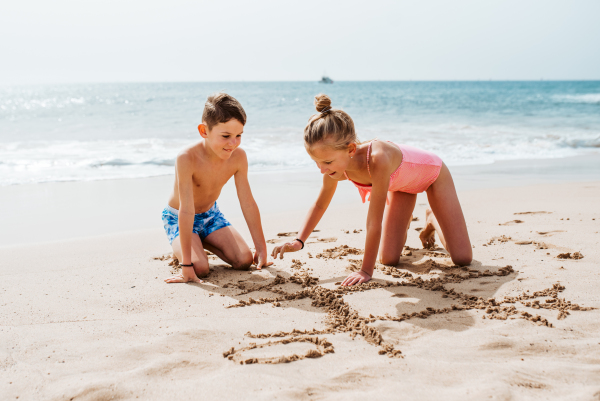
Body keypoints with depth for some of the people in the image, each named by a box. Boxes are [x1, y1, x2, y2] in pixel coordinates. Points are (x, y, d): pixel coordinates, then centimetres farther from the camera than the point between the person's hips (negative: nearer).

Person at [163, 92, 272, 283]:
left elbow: (248, 204, -12)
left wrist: (261, 248, -8)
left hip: (210, 214, 5)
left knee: (245, 261, -8)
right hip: (178, 218, -5)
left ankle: (204, 242, 18)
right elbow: (186, 212, -36)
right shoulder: (187, 158, -35)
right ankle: (180, 250, 10)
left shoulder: (238, 157, -20)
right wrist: (186, 264, -35)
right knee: (199, 268, -25)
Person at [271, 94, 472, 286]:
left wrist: (366, 271, -34)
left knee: (462, 258, -9)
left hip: (433, 173, -4)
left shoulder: (377, 159, -49)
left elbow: (374, 223, -42)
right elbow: (320, 205, -9)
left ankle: (432, 221, 22)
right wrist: (298, 241, -22)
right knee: (388, 258, -5)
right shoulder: (336, 162, -28)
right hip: (401, 184, 5)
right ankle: (405, 220, 26)